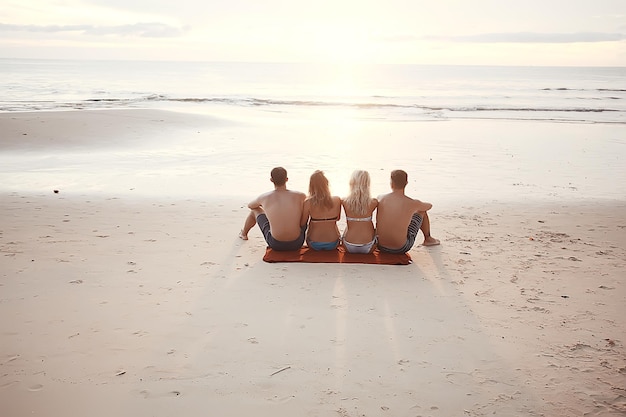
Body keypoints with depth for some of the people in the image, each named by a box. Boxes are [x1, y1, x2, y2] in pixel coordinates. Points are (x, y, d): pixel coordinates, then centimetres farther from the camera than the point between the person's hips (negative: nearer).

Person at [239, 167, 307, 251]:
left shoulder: (264, 197, -5)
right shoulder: (300, 196, -9)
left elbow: (250, 205, 19)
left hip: (275, 244, 0)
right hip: (297, 244, 0)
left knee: (255, 210, 24)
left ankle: (243, 233, 55)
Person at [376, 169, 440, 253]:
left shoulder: (380, 198, -7)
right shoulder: (413, 204, -13)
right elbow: (429, 206, 11)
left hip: (380, 246, 3)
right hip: (401, 248, -3)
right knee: (422, 211, 18)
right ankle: (428, 239, 44)